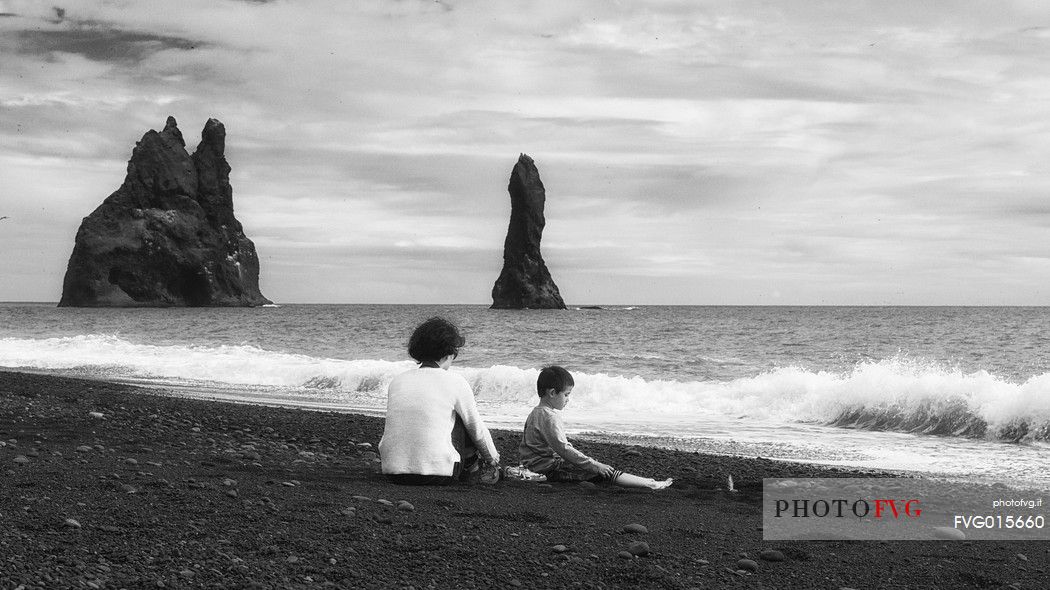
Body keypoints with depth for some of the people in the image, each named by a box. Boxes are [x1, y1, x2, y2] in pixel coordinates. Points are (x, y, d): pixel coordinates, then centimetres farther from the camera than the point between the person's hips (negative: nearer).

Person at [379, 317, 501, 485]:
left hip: (393, 472, 4)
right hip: (437, 475, -4)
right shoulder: (456, 383, -2)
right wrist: (493, 459, 30)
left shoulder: (397, 381, 9)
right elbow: (477, 430, 10)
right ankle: (470, 465, 31)